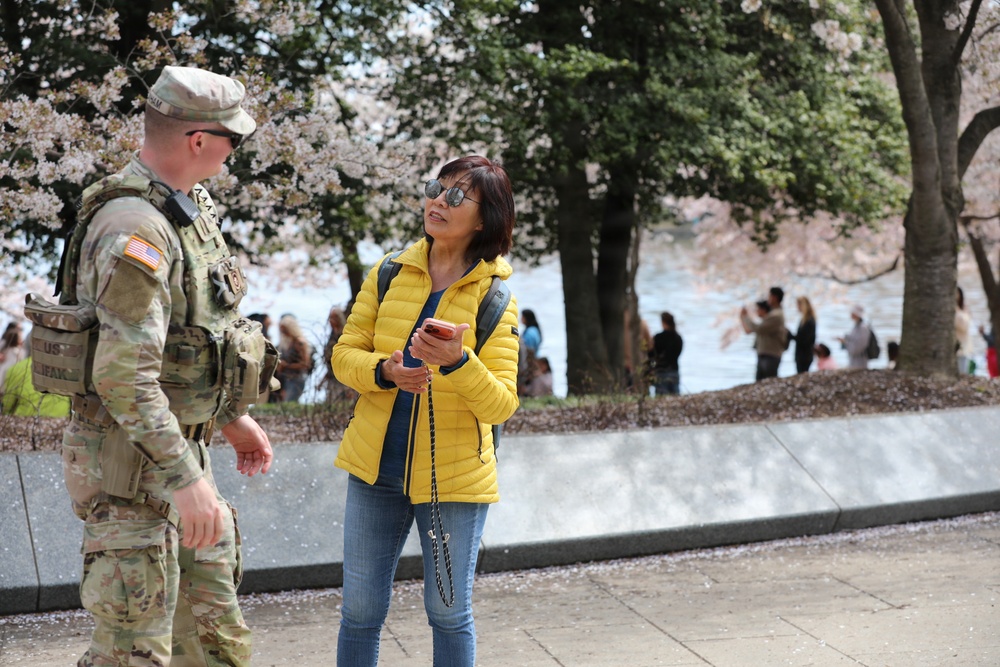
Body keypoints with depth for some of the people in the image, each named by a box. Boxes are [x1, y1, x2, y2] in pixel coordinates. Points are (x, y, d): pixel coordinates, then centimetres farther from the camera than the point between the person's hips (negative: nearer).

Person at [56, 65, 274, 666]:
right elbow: (124, 376, -28)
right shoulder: (134, 229, -23)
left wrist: (232, 418, 25)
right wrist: (186, 479, -28)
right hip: (132, 461, -10)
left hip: (183, 443, 10)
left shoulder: (188, 206, 9)